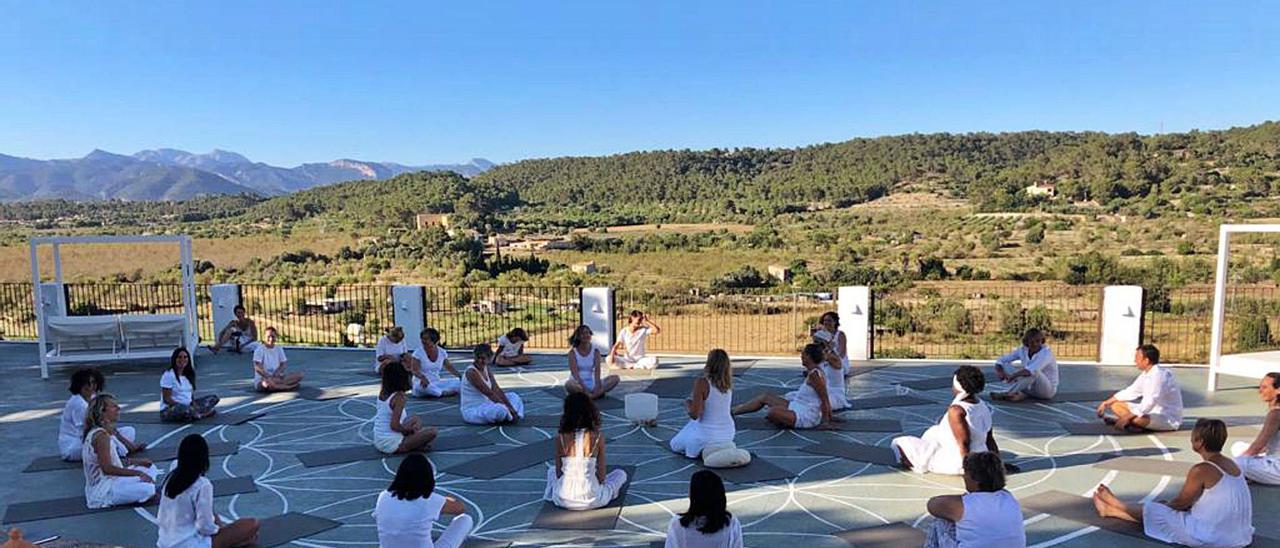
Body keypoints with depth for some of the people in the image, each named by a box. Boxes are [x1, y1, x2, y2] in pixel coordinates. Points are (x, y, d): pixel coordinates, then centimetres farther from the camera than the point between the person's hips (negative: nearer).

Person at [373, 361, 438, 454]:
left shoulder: (382, 393, 1)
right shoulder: (399, 397, -21)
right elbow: (394, 426, -26)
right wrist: (408, 430, -9)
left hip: (378, 442, 8)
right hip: (391, 445, -8)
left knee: (415, 419, 25)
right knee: (431, 432, -10)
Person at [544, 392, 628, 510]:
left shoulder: (560, 438, -7)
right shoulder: (598, 438, -10)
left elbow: (559, 473, 2)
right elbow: (601, 475, -5)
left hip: (564, 500, 2)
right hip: (591, 500, -2)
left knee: (552, 471, 36)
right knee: (621, 474, 24)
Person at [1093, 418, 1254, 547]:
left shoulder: (1201, 470, -20)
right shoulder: (1231, 464, 7)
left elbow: (1181, 503, -7)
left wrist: (1165, 506, 15)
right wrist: (1167, 506, 21)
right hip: (1238, 535, 8)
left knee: (1151, 511, 9)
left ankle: (1114, 506, 37)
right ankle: (1111, 509, 39)